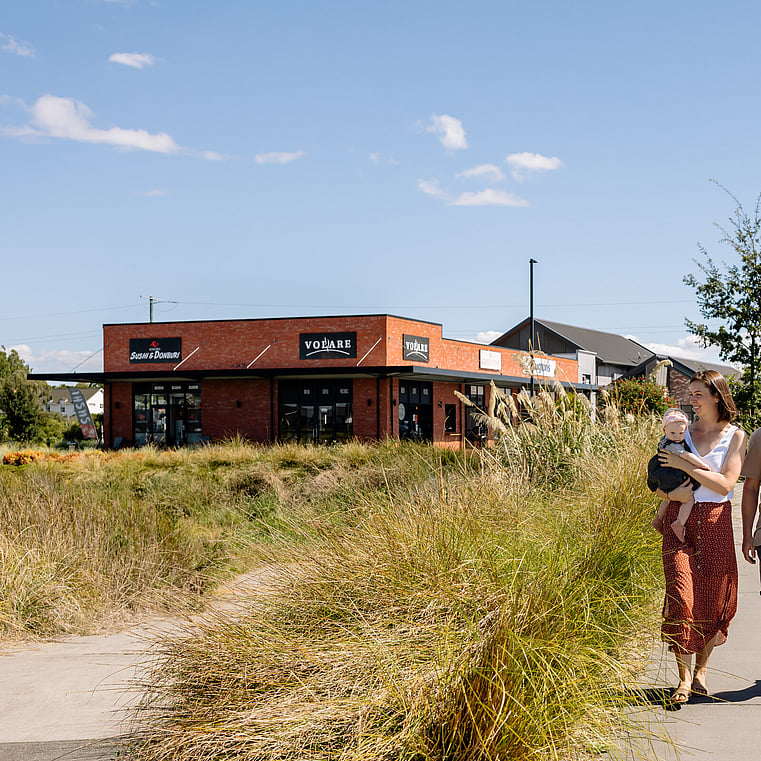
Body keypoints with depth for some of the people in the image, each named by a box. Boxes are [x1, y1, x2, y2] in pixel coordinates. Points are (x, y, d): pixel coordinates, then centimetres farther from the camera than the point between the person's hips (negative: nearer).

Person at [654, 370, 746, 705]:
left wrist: (684, 465, -13)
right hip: (680, 520, 1)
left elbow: (725, 483, -9)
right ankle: (684, 678, -6)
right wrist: (670, 493, -10)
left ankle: (701, 668, 21)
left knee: (715, 597, 2)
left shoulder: (736, 436, 4)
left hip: (715, 521, -1)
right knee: (681, 595, -11)